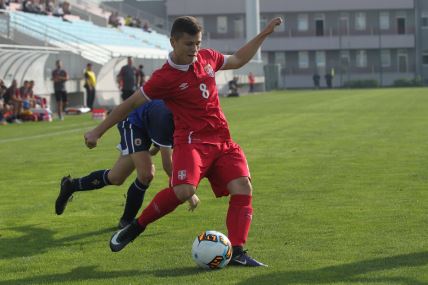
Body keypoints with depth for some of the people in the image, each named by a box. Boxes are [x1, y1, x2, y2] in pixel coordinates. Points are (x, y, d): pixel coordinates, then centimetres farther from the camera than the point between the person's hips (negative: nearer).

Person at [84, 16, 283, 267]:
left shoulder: (207, 58, 9)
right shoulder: (164, 78, -9)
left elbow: (238, 60, 30)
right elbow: (130, 104, 0)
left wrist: (264, 34, 27)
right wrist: (98, 131, 3)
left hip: (222, 140, 6)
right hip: (191, 140, -6)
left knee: (243, 188, -13)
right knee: (183, 191, -30)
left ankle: (237, 252, -14)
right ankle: (136, 227, -9)